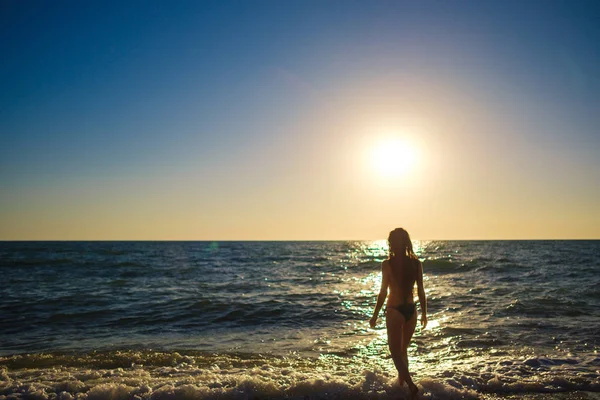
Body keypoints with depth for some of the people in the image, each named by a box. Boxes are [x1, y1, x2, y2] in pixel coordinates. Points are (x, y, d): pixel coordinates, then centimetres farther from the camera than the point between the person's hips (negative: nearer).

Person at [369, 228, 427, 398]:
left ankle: (411, 385, -8)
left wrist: (375, 315, -1)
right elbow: (421, 291, 1)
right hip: (411, 310, 5)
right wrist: (424, 313, 13)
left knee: (396, 352, 7)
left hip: (394, 310, -5)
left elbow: (383, 292, -11)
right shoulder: (416, 263, -3)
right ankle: (401, 382, 34)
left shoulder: (387, 264, -14)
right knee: (403, 350, 23)